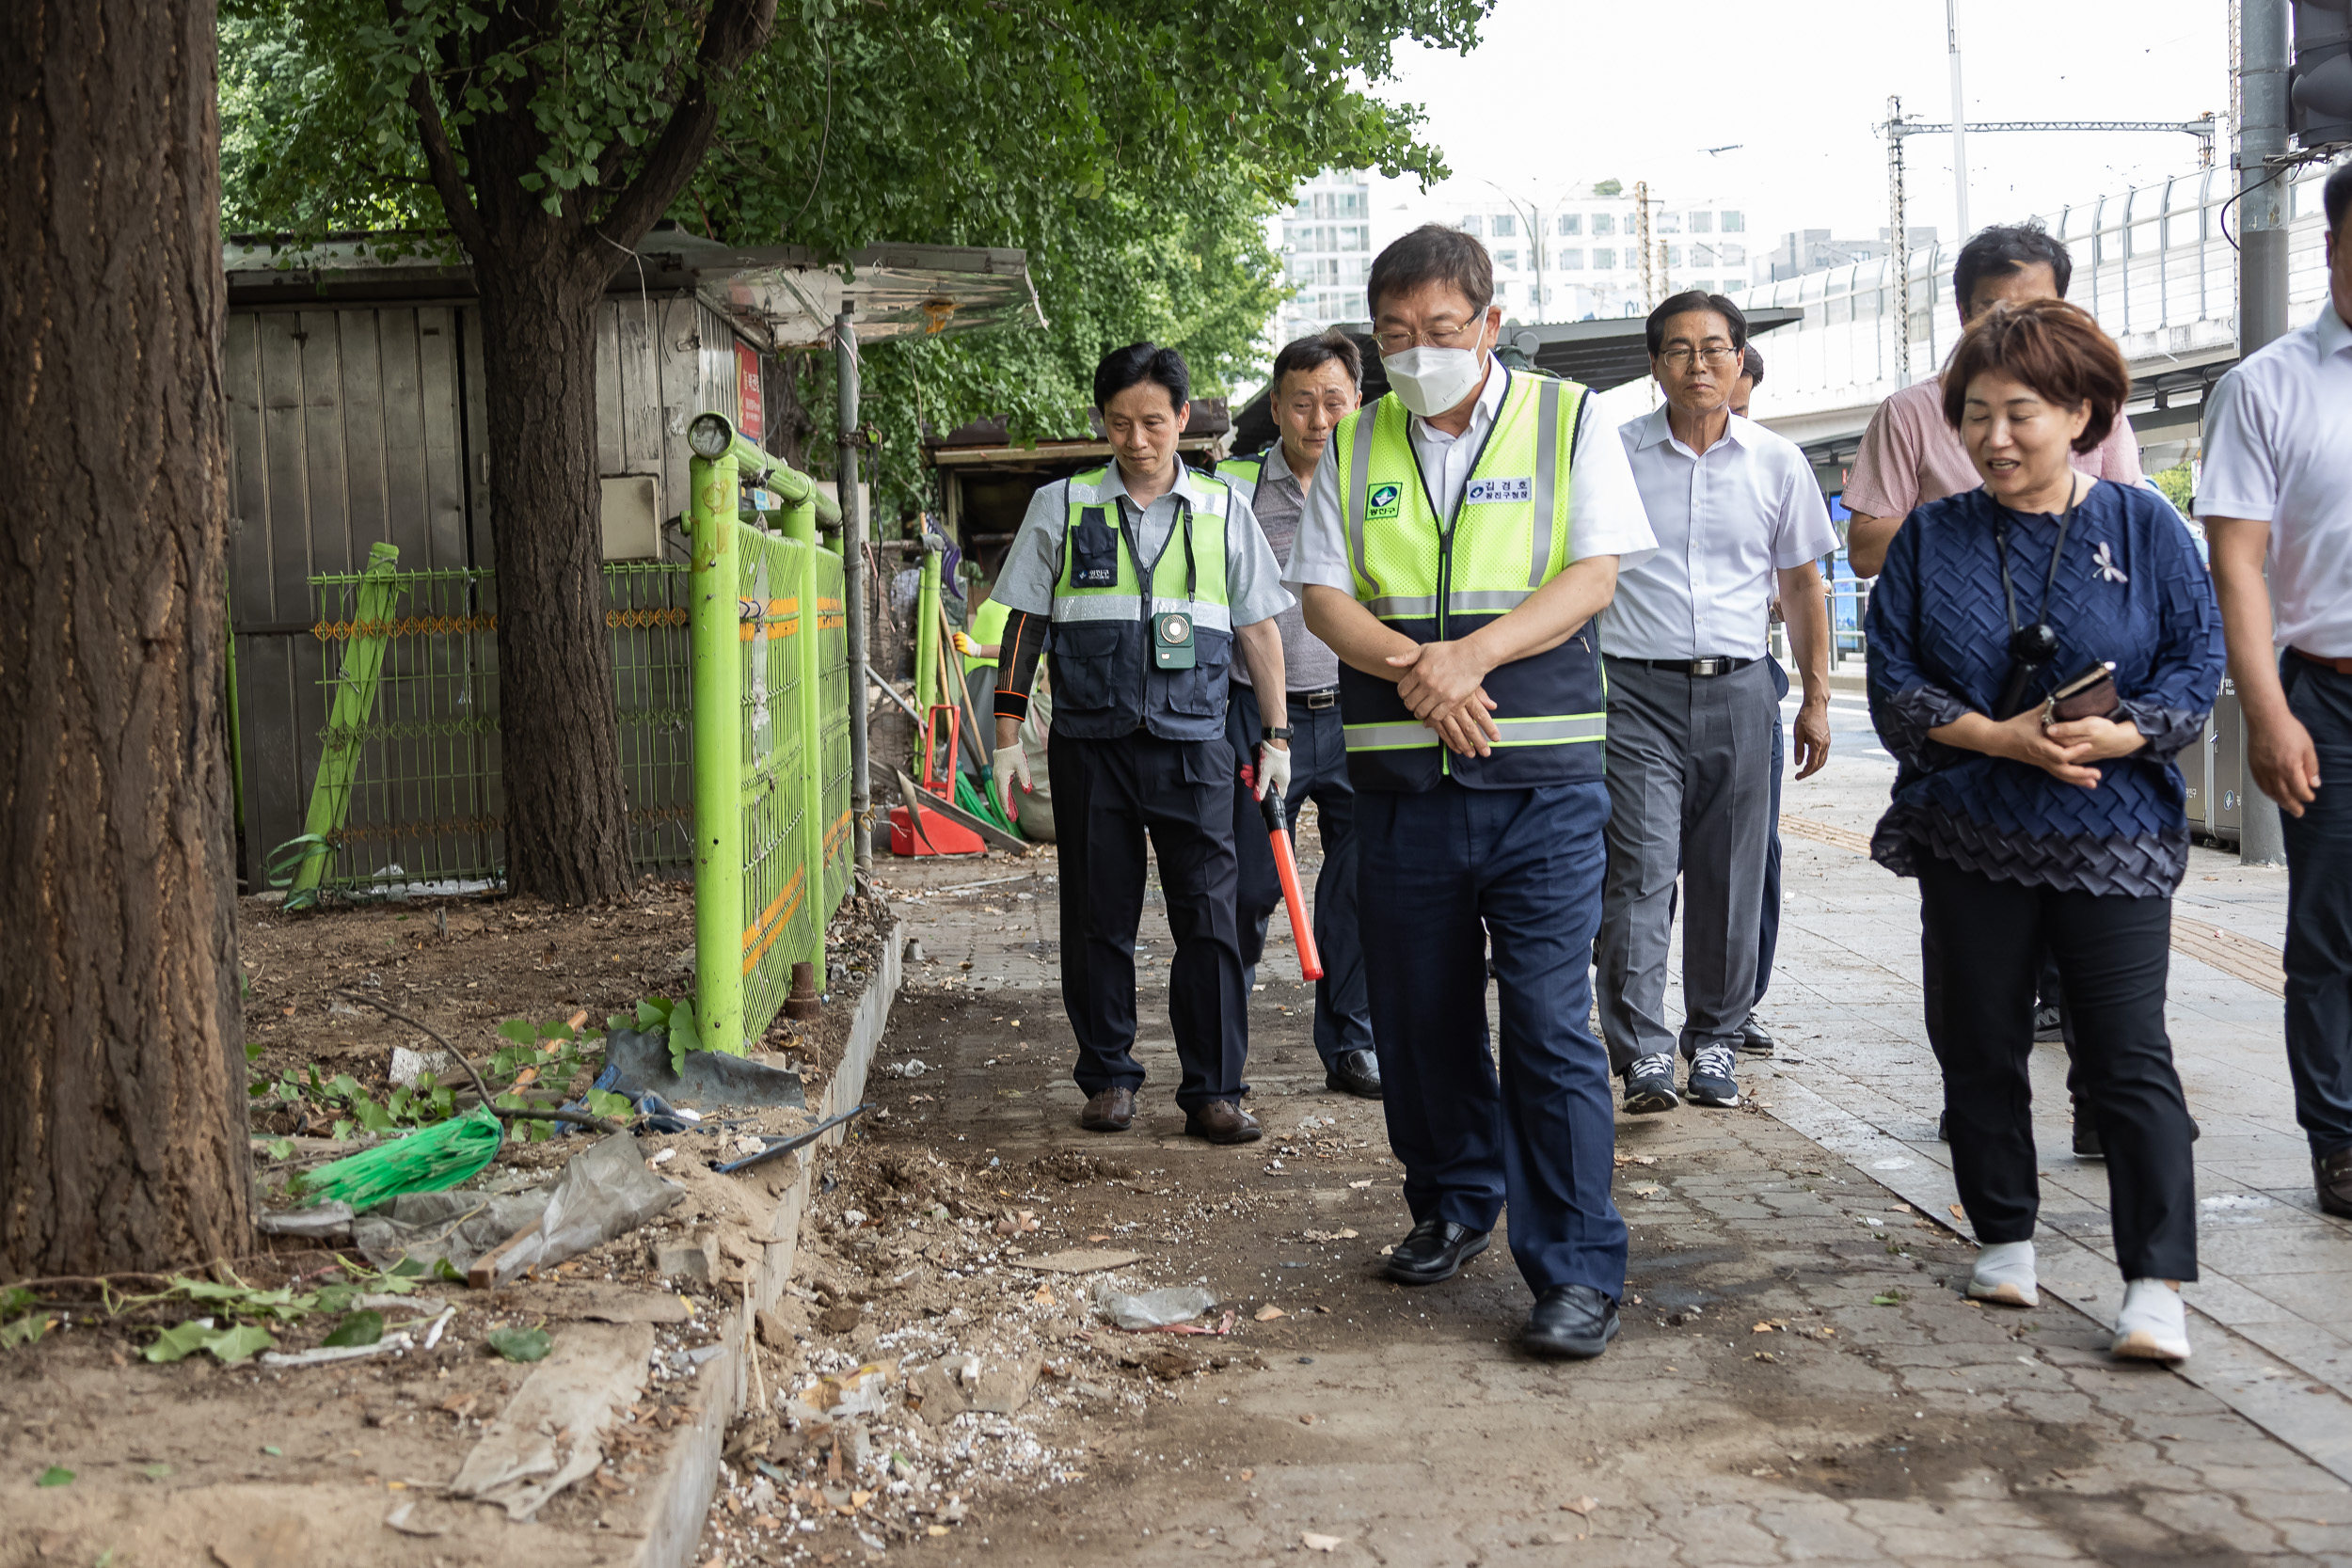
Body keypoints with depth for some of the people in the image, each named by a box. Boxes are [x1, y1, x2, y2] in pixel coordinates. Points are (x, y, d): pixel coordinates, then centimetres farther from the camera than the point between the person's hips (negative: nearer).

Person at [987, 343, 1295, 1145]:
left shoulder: (1224, 510, 8)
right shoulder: (1061, 507, 6)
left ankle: (1214, 1091, 5)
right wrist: (1007, 735, 5)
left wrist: (1276, 738, 9)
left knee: (1209, 920, -2)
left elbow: (1259, 629, 12)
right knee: (1098, 919, 6)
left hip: (1193, 746, 0)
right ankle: (1108, 1077, 19)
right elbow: (1024, 624, 9)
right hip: (1090, 746, 0)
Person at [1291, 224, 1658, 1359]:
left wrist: (1471, 654, -18)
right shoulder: (1355, 447, 12)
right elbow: (1322, 595, 5)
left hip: (1543, 777, -3)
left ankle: (1577, 1271, -1)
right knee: (1418, 1012, 12)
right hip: (1401, 777, 4)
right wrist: (1411, 666, -14)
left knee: (1549, 1019, -8)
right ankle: (1455, 1200, 33)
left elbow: (1594, 576, -5)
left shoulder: (1568, 422, 4)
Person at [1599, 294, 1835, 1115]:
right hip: (1637, 688, -2)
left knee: (1730, 877, 6)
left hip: (1737, 689, 2)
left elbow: (1801, 584, 15)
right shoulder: (1613, 455, 1)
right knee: (1639, 870, -11)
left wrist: (1815, 699, 11)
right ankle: (1643, 1051, -10)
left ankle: (1715, 1040, 18)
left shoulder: (1777, 462, 7)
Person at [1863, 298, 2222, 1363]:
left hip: (2113, 841, -2)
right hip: (1969, 842, 2)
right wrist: (1999, 738, -16)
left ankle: (2156, 1281, 0)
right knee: (1979, 1047, 11)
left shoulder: (2142, 526, 1)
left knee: (2129, 1055, -4)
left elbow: (2197, 663, -1)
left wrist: (2123, 733, -20)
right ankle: (2005, 1238, 27)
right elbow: (1893, 683, -1)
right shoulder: (1931, 536, 5)